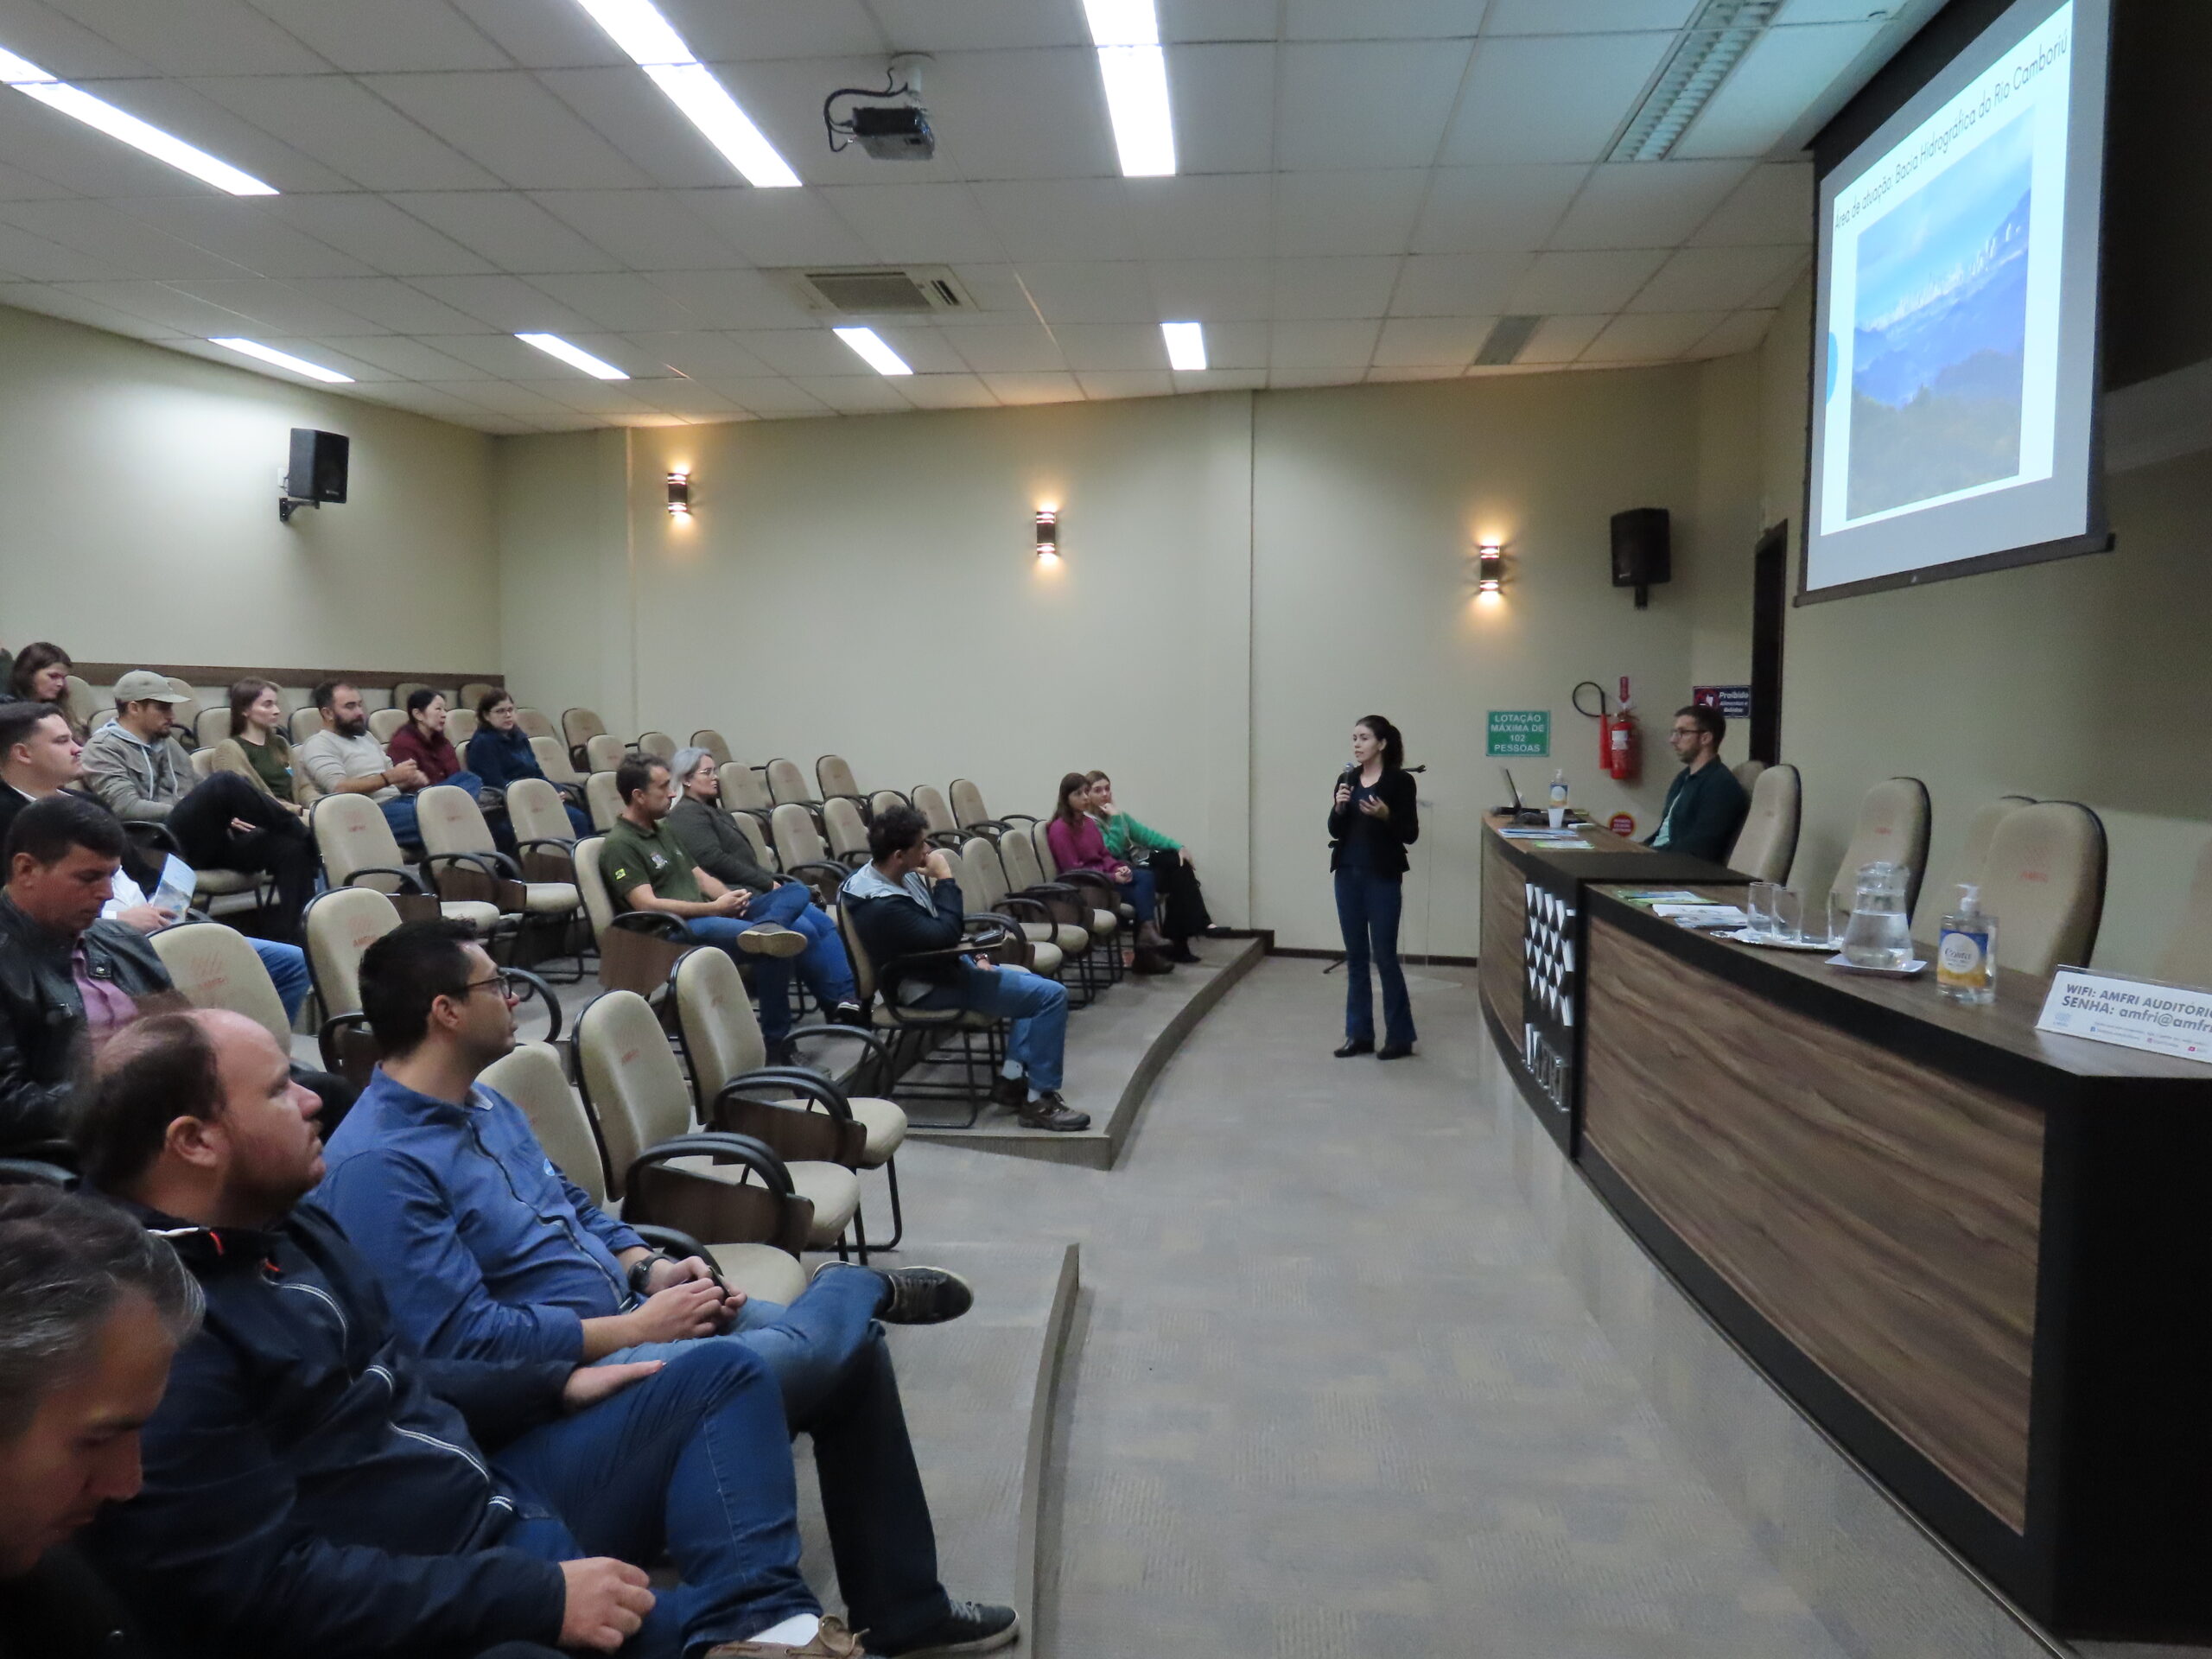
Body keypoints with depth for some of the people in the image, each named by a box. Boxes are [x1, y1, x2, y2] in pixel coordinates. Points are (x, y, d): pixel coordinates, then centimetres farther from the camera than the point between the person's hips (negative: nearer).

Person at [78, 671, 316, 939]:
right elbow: (126, 808, -11)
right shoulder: (104, 748, 4)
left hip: (201, 842, 7)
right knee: (225, 783, -30)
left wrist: (223, 816, 1)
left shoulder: (169, 745, 26)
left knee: (289, 848, -19)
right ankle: (307, 837, -13)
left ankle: (291, 939, -27)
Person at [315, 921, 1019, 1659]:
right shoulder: (378, 1165, -20)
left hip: (625, 1316, 9)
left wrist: (652, 1270, -2)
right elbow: (463, 1340, -24)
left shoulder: (484, 1105, 10)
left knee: (856, 1348, 1)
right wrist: (637, 1328, -19)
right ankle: (860, 1287, 14)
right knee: (808, 1352, -25)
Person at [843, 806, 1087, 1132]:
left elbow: (943, 926, 15)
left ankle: (1014, 1078, 14)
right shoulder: (882, 905, -29)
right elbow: (945, 936, -28)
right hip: (931, 987, -11)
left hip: (943, 965, 11)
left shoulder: (899, 875, 2)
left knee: (1035, 984, 20)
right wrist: (945, 879, -22)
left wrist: (974, 956, 4)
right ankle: (1040, 1101, -10)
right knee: (1052, 995, -15)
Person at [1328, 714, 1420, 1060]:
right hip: (1347, 874, 6)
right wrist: (1338, 808, -11)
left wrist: (1386, 816, -23)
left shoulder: (1400, 781, -6)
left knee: (1384, 956, -3)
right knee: (1355, 956, 8)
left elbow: (1411, 834, -7)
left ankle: (1400, 1036, 7)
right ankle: (1359, 1034, 14)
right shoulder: (1347, 779, 9)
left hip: (1382, 877, -5)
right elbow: (1335, 831, 8)